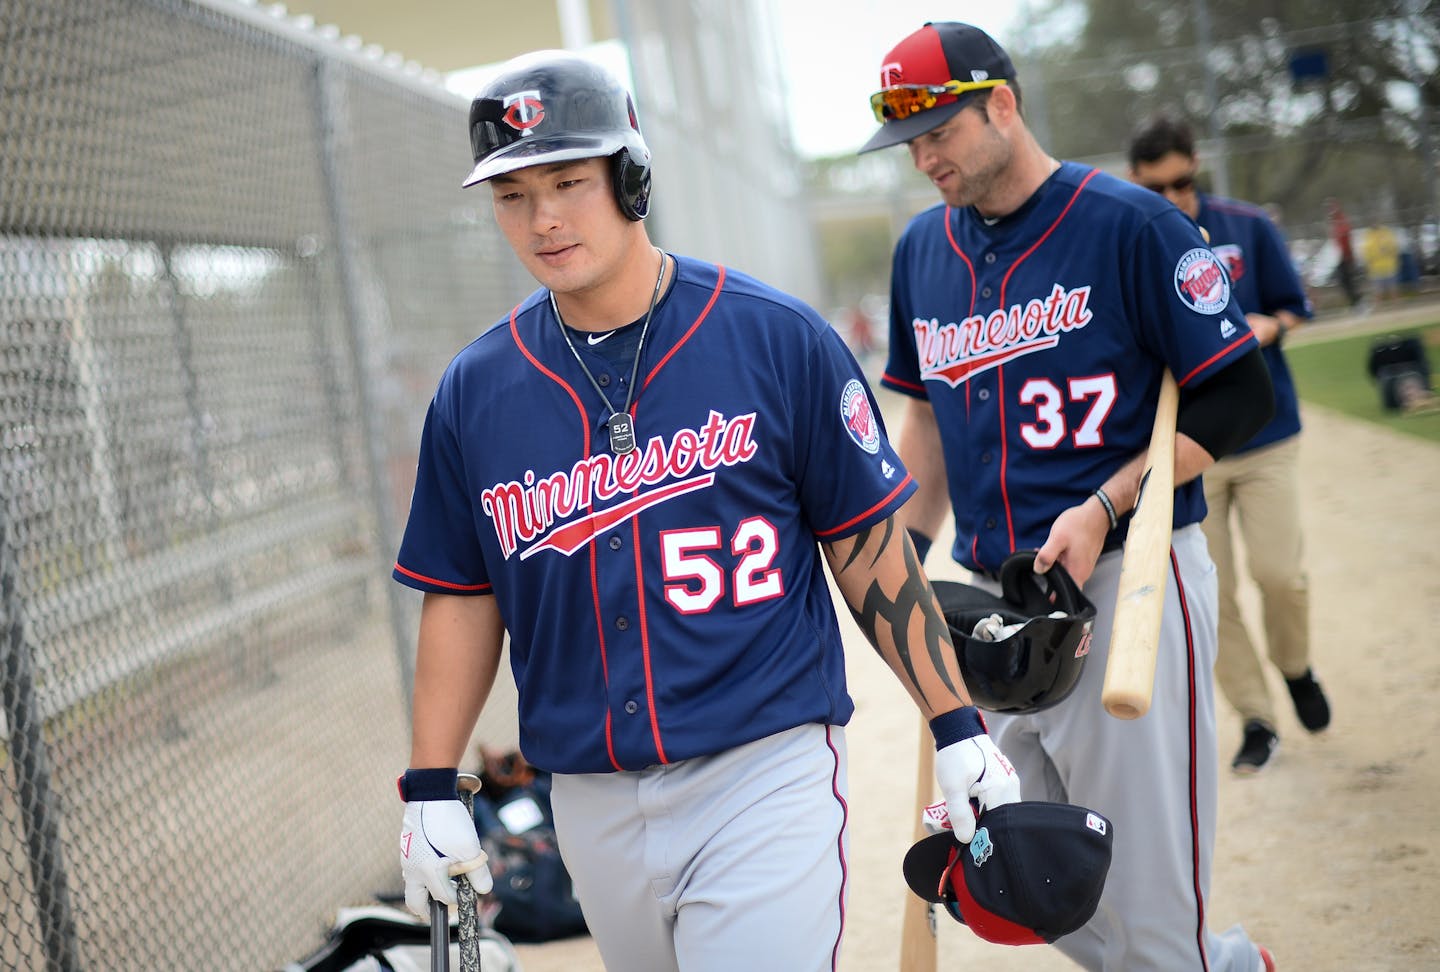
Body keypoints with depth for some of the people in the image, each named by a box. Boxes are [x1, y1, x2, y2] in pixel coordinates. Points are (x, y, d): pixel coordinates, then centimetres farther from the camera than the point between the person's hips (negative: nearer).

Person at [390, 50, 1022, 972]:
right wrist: (431, 788, 5)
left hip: (766, 770, -3)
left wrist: (957, 728, -1)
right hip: (592, 806, 4)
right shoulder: (473, 391, 4)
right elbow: (462, 595, 10)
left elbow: (869, 546, -1)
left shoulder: (778, 338, -5)